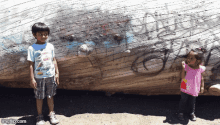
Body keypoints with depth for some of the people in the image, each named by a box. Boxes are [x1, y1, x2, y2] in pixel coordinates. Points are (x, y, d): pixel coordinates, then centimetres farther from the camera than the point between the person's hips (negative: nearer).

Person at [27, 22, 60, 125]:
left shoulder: (50, 46, 2)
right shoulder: (32, 48, -7)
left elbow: (54, 60, 8)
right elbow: (31, 64, -7)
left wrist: (57, 73, 5)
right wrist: (32, 79, -9)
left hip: (50, 76, 2)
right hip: (39, 77, -2)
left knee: (50, 96, 13)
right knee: (39, 97, 9)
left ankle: (51, 113, 29)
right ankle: (40, 116, 25)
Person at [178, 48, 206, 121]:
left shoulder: (201, 69, -15)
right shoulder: (186, 66, -19)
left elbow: (201, 78, 0)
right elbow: (182, 77, -23)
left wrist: (202, 86, 1)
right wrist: (183, 68, -33)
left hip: (194, 90, 1)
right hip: (185, 89, -1)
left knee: (192, 102, 20)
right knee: (183, 101, 15)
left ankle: (192, 113, 43)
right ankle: (181, 113, 35)